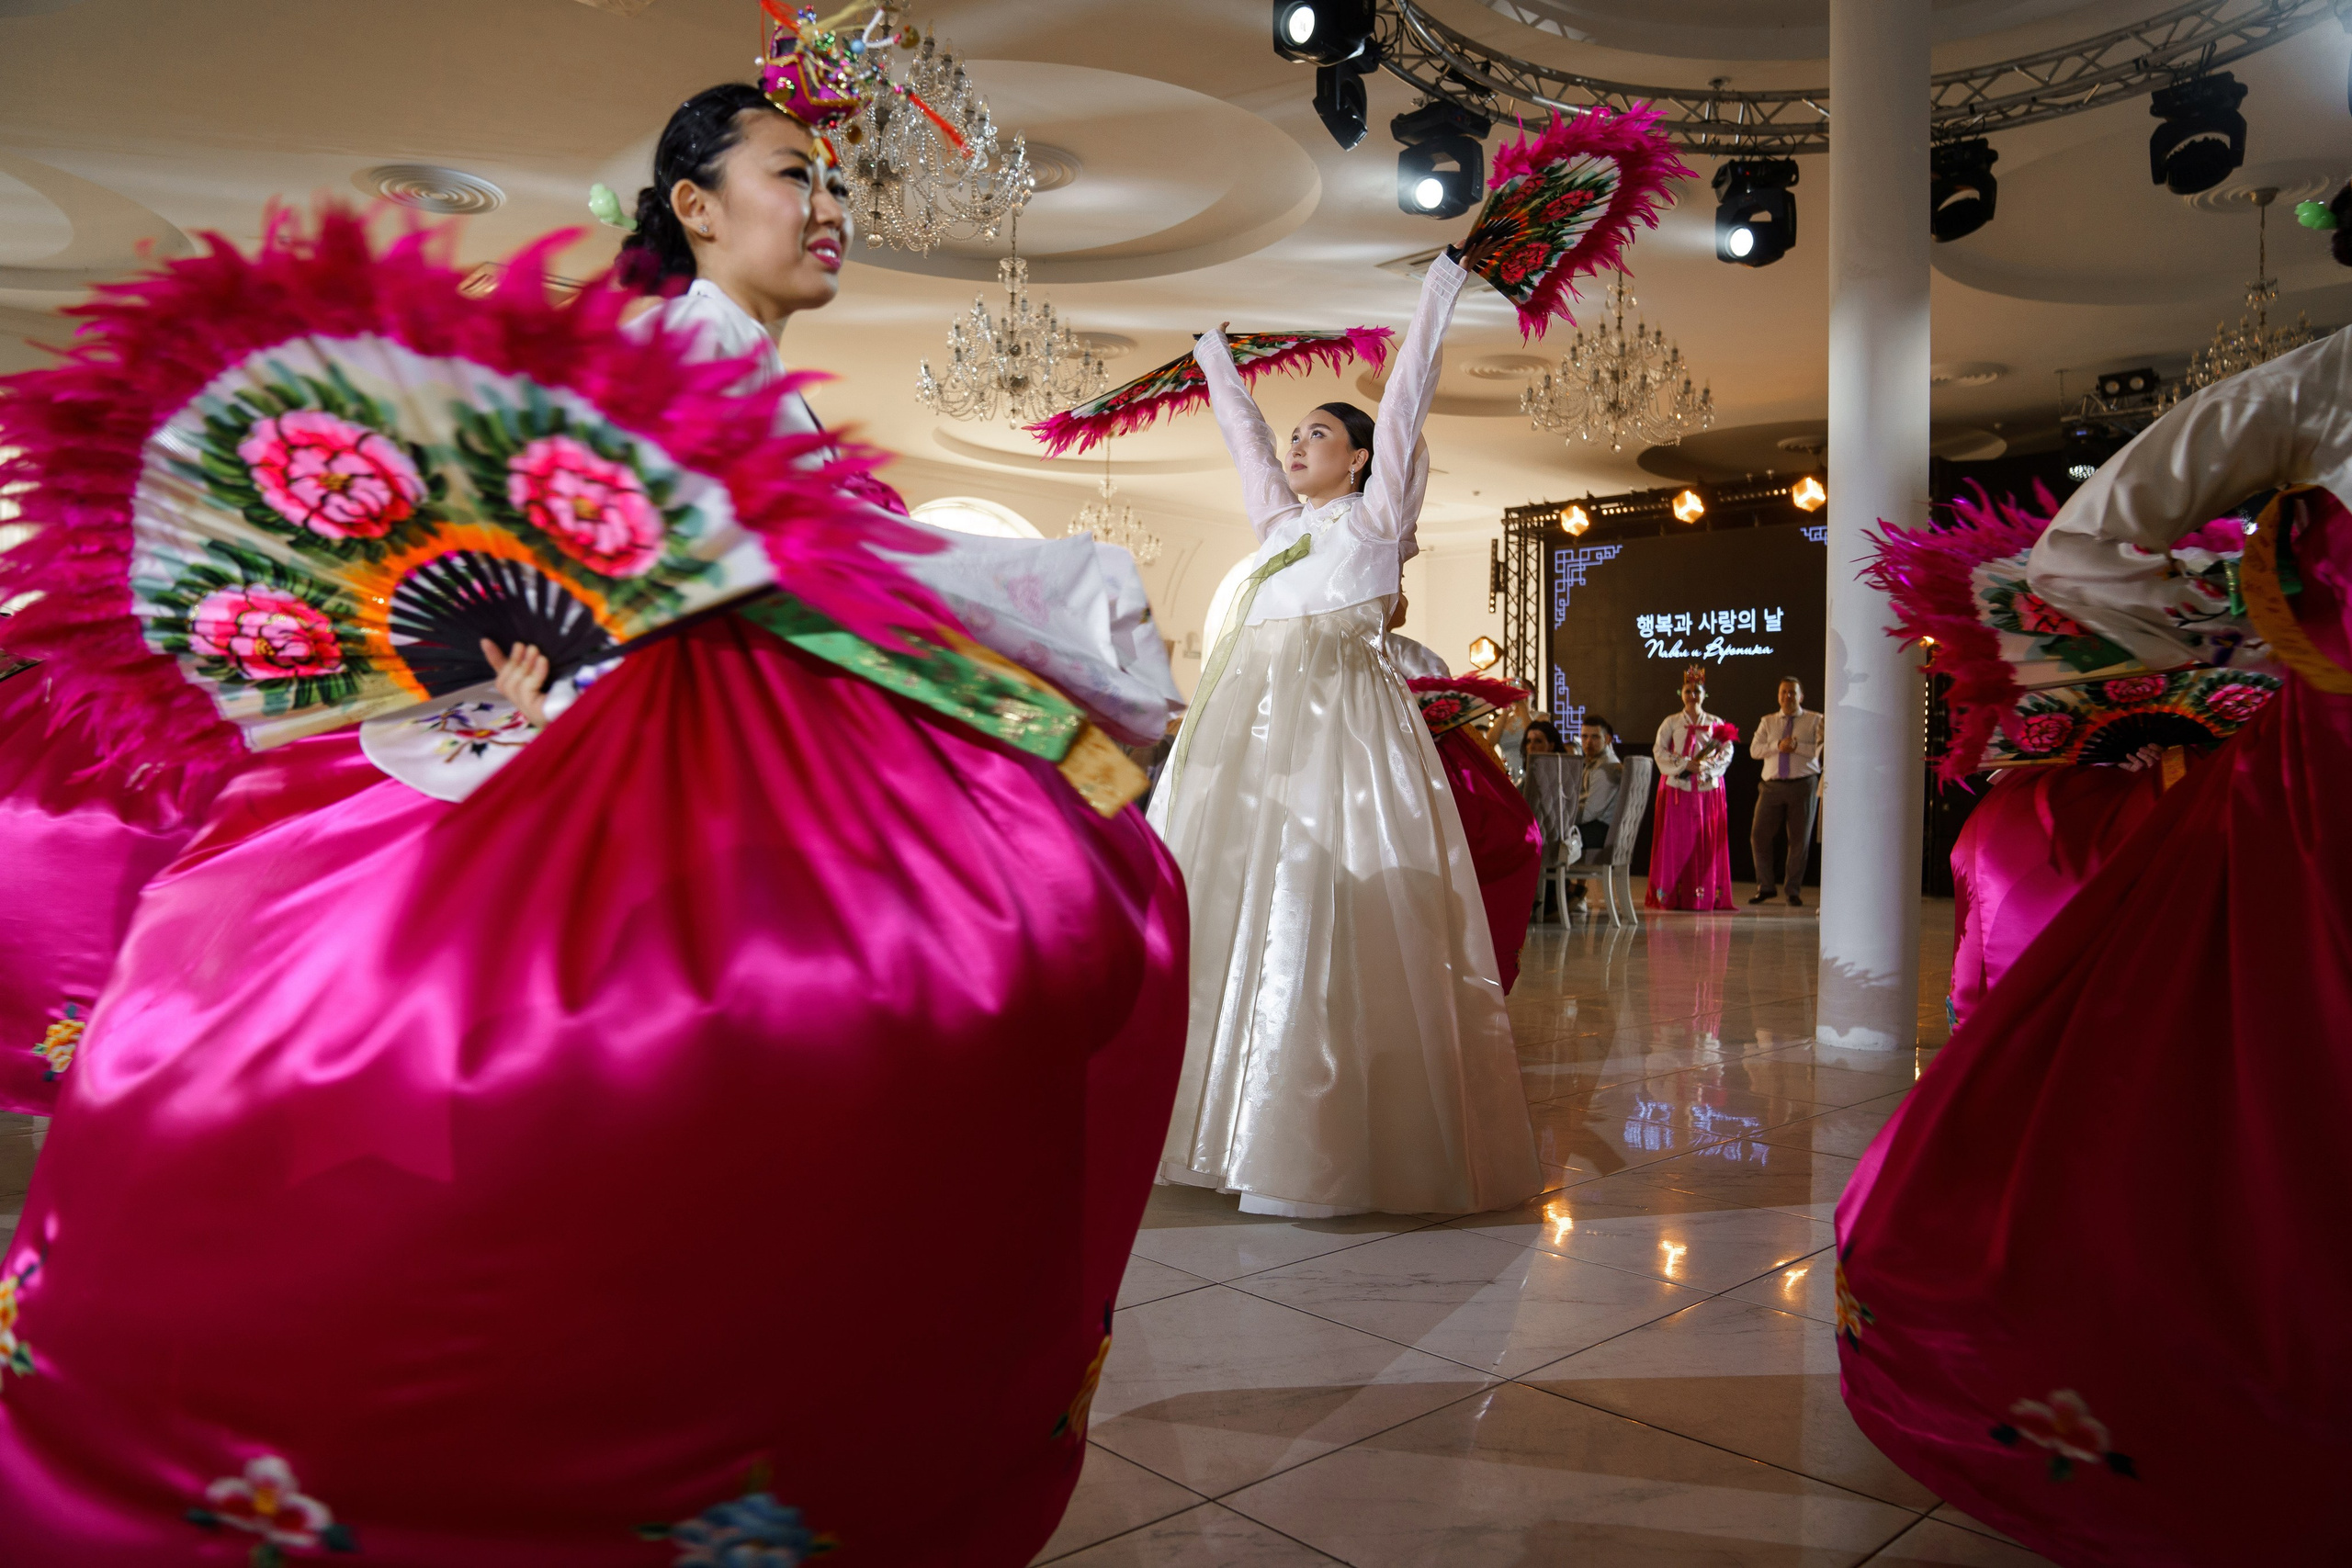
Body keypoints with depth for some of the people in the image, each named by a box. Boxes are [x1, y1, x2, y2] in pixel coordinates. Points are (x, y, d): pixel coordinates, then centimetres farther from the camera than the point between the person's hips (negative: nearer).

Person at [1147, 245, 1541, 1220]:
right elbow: (1244, 436, 36)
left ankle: (1315, 1158, -11)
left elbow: (1404, 406, 3)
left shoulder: (1375, 517, 8)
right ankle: (1228, 1126, 6)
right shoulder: (1280, 520, 24)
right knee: (1226, 907, 1)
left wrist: (1437, 300, 4)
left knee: (1315, 922, -13)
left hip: (1337, 727, -7)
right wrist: (1217, 366, 46)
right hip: (1249, 728, 7)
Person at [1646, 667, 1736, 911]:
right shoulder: (1671, 722, 8)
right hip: (1676, 789, -1)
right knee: (1674, 842, -3)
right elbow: (1660, 752, -1)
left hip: (1708, 789, 1)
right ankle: (1670, 895, 0)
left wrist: (1707, 766, -16)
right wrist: (1685, 765, -14)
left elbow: (1726, 752, 2)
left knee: (1707, 842, -2)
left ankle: (1705, 896, 1)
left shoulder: (1716, 724, 10)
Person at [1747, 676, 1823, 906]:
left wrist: (1797, 746, -16)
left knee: (1800, 838, 3)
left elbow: (1821, 749, -6)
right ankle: (1765, 886, 13)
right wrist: (1778, 746, -11)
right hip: (1772, 786, 2)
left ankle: (1793, 890, 15)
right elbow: (1754, 750, 3)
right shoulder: (1767, 721, 15)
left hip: (1803, 785, -2)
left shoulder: (1815, 720, 6)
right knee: (1759, 835, -1)